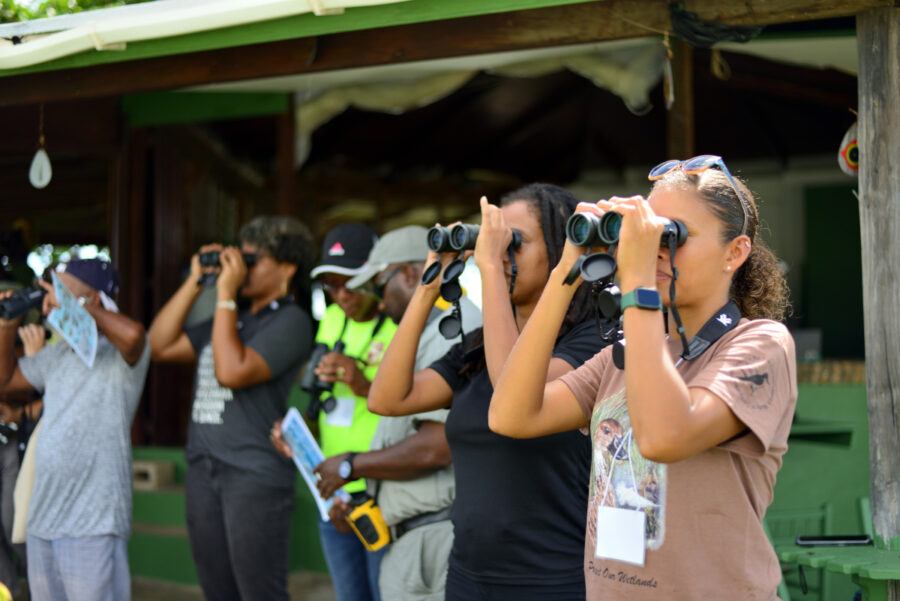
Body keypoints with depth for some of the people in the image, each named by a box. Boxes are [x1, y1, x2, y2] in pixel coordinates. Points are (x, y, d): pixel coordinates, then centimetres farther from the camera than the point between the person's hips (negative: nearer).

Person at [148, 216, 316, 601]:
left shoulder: (290, 321, -6)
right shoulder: (230, 318, 19)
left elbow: (232, 371, -19)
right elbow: (160, 346, 14)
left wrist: (226, 293, -12)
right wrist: (195, 282, 10)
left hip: (256, 475, -8)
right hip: (203, 470, 8)